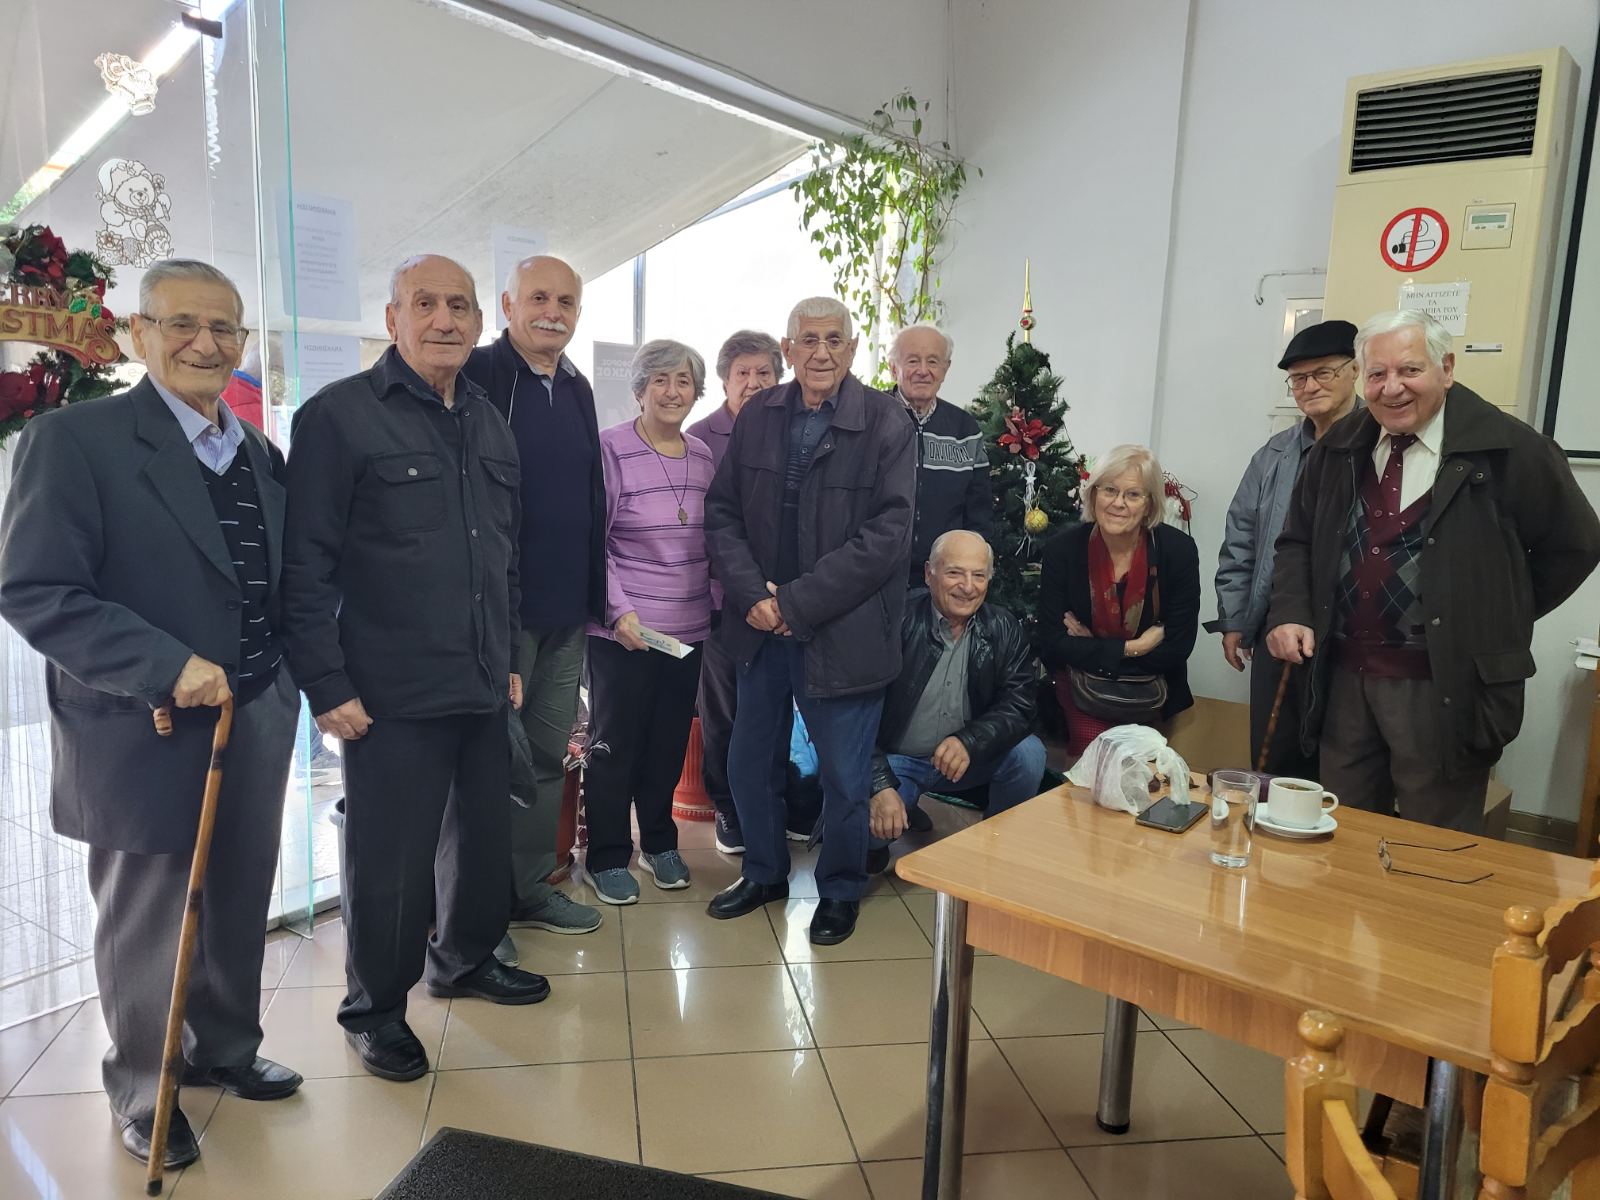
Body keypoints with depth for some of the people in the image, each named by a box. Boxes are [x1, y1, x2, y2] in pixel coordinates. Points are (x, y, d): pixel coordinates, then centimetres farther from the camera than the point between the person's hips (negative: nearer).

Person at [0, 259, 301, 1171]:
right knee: (147, 931, 12)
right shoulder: (75, 439, -11)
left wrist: (290, 677, 6)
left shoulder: (261, 455, 9)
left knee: (238, 913, 18)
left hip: (256, 727, 6)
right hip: (147, 737, -5)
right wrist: (167, 667, -23)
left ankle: (225, 1049, 41)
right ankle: (144, 1095, 34)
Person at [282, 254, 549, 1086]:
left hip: (482, 685, 6)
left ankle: (466, 958, 42)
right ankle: (376, 1009, 29)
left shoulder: (489, 423, 12)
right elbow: (305, 565, -11)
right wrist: (326, 686, -13)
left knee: (486, 834, 17)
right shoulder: (337, 416, -8)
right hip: (391, 696, -6)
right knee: (389, 859, 6)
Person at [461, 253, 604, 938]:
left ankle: (531, 887, 28)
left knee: (548, 753, 14)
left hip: (567, 609, 7)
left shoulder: (576, 388, 13)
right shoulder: (478, 376, -8)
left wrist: (596, 591, 14)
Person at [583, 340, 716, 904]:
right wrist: (619, 609, -18)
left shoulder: (702, 455, 8)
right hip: (623, 628, -5)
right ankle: (606, 857, 21)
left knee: (670, 740, 14)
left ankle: (659, 841, 32)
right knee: (614, 741, 6)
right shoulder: (611, 450, -9)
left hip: (689, 625, 5)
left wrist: (718, 603, 6)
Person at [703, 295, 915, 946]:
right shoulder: (757, 416, 3)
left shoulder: (885, 422, -9)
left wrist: (798, 602, -17)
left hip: (843, 629, -4)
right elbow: (722, 511, 4)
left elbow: (888, 532, -15)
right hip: (762, 624, 4)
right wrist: (752, 594, -12)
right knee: (748, 758, 16)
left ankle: (840, 890, 32)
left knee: (844, 773, 7)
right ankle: (765, 872, 40)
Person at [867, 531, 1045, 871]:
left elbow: (1018, 706, -10)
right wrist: (880, 786, -28)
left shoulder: (1005, 630, -4)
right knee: (865, 815, -31)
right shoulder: (897, 622, -15)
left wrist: (969, 741, -31)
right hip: (896, 760, -3)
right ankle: (876, 845, 9)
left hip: (967, 760, 3)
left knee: (1029, 754, -21)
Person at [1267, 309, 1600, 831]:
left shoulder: (1509, 449, -7)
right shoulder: (1339, 449, 7)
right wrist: (1290, 613, -3)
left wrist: (1498, 624, 2)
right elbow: (1297, 541, 13)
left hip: (1445, 688, -4)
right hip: (1344, 678, 5)